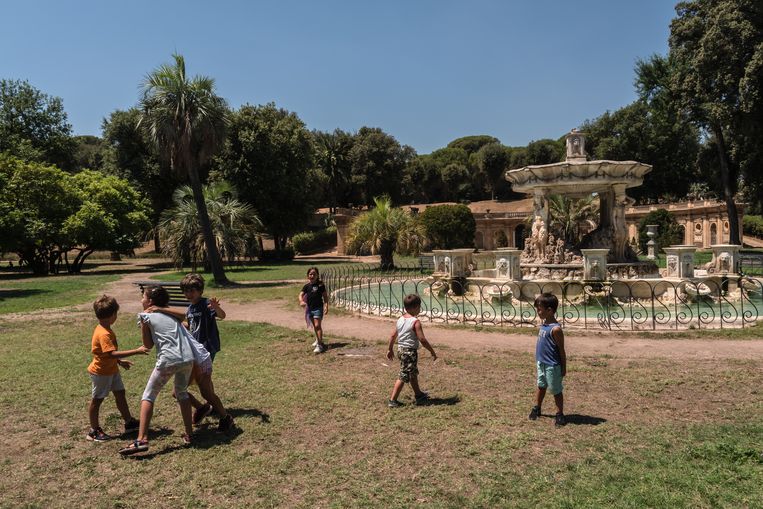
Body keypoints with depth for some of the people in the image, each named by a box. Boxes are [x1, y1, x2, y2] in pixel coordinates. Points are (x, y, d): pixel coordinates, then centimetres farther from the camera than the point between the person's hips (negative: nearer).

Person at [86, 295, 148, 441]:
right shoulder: (104, 334, -29)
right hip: (101, 372, -10)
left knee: (120, 394, 15)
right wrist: (136, 351, -39)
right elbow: (112, 353, -38)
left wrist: (120, 361, 15)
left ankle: (129, 422, 26)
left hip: (111, 369, 10)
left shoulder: (105, 330, 3)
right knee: (97, 399, 5)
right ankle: (94, 431, 19)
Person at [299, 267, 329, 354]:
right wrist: (301, 301, -29)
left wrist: (326, 306, -9)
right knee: (314, 326, 20)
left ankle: (320, 345, -16)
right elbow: (301, 294, -7)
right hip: (310, 308, 5)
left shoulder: (320, 285, -7)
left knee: (317, 325, -14)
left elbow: (325, 296, -3)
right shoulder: (307, 286, 3)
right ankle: (318, 339, 41)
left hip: (318, 308, -5)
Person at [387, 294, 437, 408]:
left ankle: (419, 395, 42)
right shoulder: (415, 322, -18)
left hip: (401, 349, 9)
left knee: (413, 373, 25)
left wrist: (390, 350, 23)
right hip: (410, 351, -9)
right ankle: (392, 400, 1)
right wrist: (432, 351, -10)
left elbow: (393, 336, 10)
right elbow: (422, 339, -20)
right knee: (403, 376, -1)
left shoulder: (400, 320, 5)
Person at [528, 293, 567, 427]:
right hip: (541, 363, 8)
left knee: (555, 390, 6)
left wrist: (564, 368, -12)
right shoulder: (543, 323, 2)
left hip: (552, 366, -8)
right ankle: (536, 409, 37)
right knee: (541, 386, 22)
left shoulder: (555, 329, -24)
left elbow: (561, 350, -17)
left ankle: (560, 415, 20)